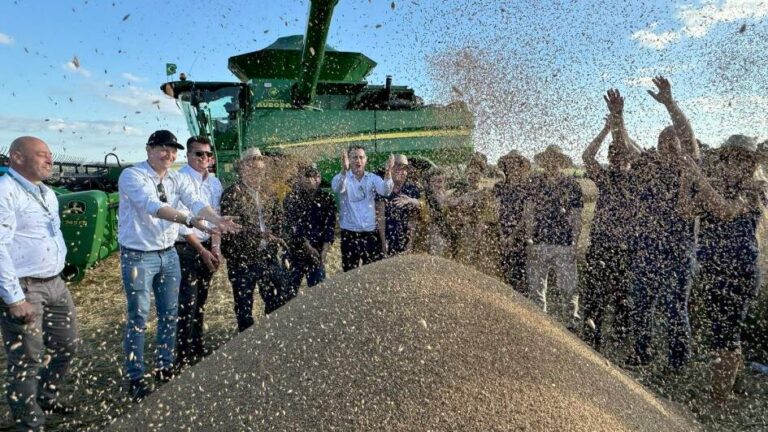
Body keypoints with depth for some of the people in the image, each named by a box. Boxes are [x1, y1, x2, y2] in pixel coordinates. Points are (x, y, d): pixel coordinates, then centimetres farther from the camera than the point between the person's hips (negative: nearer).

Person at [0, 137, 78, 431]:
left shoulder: (48, 193, 13)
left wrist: (58, 273, 18)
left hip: (55, 283, 9)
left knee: (67, 345, 19)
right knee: (27, 361, 1)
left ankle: (46, 399, 40)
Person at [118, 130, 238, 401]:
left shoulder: (178, 179, 3)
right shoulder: (131, 176, -15)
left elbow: (196, 202, -14)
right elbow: (153, 205, -32)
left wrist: (217, 220, -35)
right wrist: (189, 220, -45)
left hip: (169, 254, 6)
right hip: (138, 255, -5)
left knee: (170, 314, 14)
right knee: (138, 318, 4)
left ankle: (164, 367, 32)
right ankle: (135, 378, 20)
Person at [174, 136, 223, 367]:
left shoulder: (214, 182, 7)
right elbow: (181, 222, -15)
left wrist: (215, 247, -2)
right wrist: (202, 250, -12)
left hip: (207, 247, 7)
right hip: (186, 248, -6)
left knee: (200, 301, 16)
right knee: (187, 303, -4)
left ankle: (198, 349, 30)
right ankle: (183, 356, 9)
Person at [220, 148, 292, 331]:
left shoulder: (268, 192, 8)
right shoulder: (232, 194, -10)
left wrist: (276, 246, 7)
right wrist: (261, 234, -25)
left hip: (268, 257, 5)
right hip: (242, 260, -5)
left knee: (283, 299, 9)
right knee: (244, 307, 8)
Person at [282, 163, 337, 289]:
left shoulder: (326, 198, 2)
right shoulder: (292, 199, -6)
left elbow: (330, 225, 0)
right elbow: (292, 227, -10)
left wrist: (324, 251, -9)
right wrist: (308, 248, -15)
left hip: (318, 251, 3)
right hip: (296, 251, -2)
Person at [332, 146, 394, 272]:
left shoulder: (372, 178, 4)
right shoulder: (342, 177, -2)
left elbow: (385, 191, -14)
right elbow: (336, 188, -25)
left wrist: (388, 172, -33)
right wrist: (344, 170, -45)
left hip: (371, 232, 2)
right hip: (349, 233, -2)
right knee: (350, 271, 7)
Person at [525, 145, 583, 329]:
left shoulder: (572, 186, 5)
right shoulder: (535, 183, 6)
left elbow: (576, 218, 6)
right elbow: (529, 212, 4)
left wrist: (574, 244, -2)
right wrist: (530, 238, -4)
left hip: (564, 244, -1)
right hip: (539, 243, 1)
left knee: (569, 288, 0)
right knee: (535, 287, 7)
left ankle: (571, 324, 14)